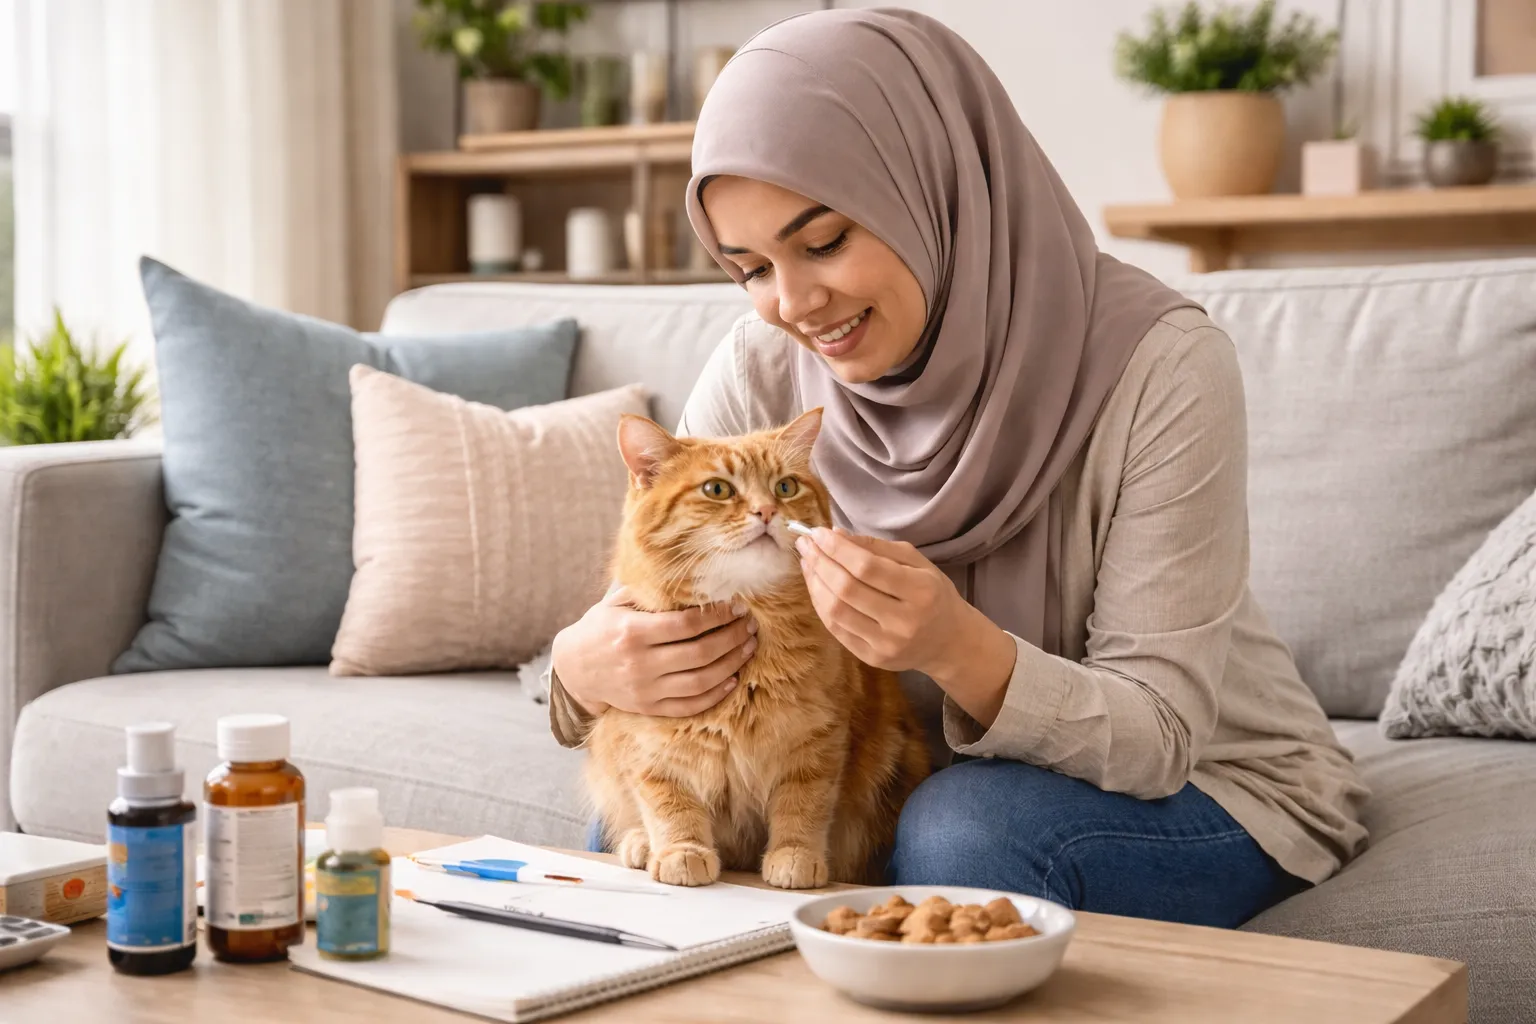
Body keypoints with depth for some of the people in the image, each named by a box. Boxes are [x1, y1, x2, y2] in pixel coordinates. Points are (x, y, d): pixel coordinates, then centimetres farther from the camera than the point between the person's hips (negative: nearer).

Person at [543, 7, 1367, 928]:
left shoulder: (1157, 364, -24)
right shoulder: (763, 374, -11)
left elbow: (1156, 734, -24)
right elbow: (652, 619, -8)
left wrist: (959, 647, -43)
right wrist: (588, 669, -33)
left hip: (1209, 785, -3)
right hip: (923, 779, 4)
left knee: (967, 829, -33)